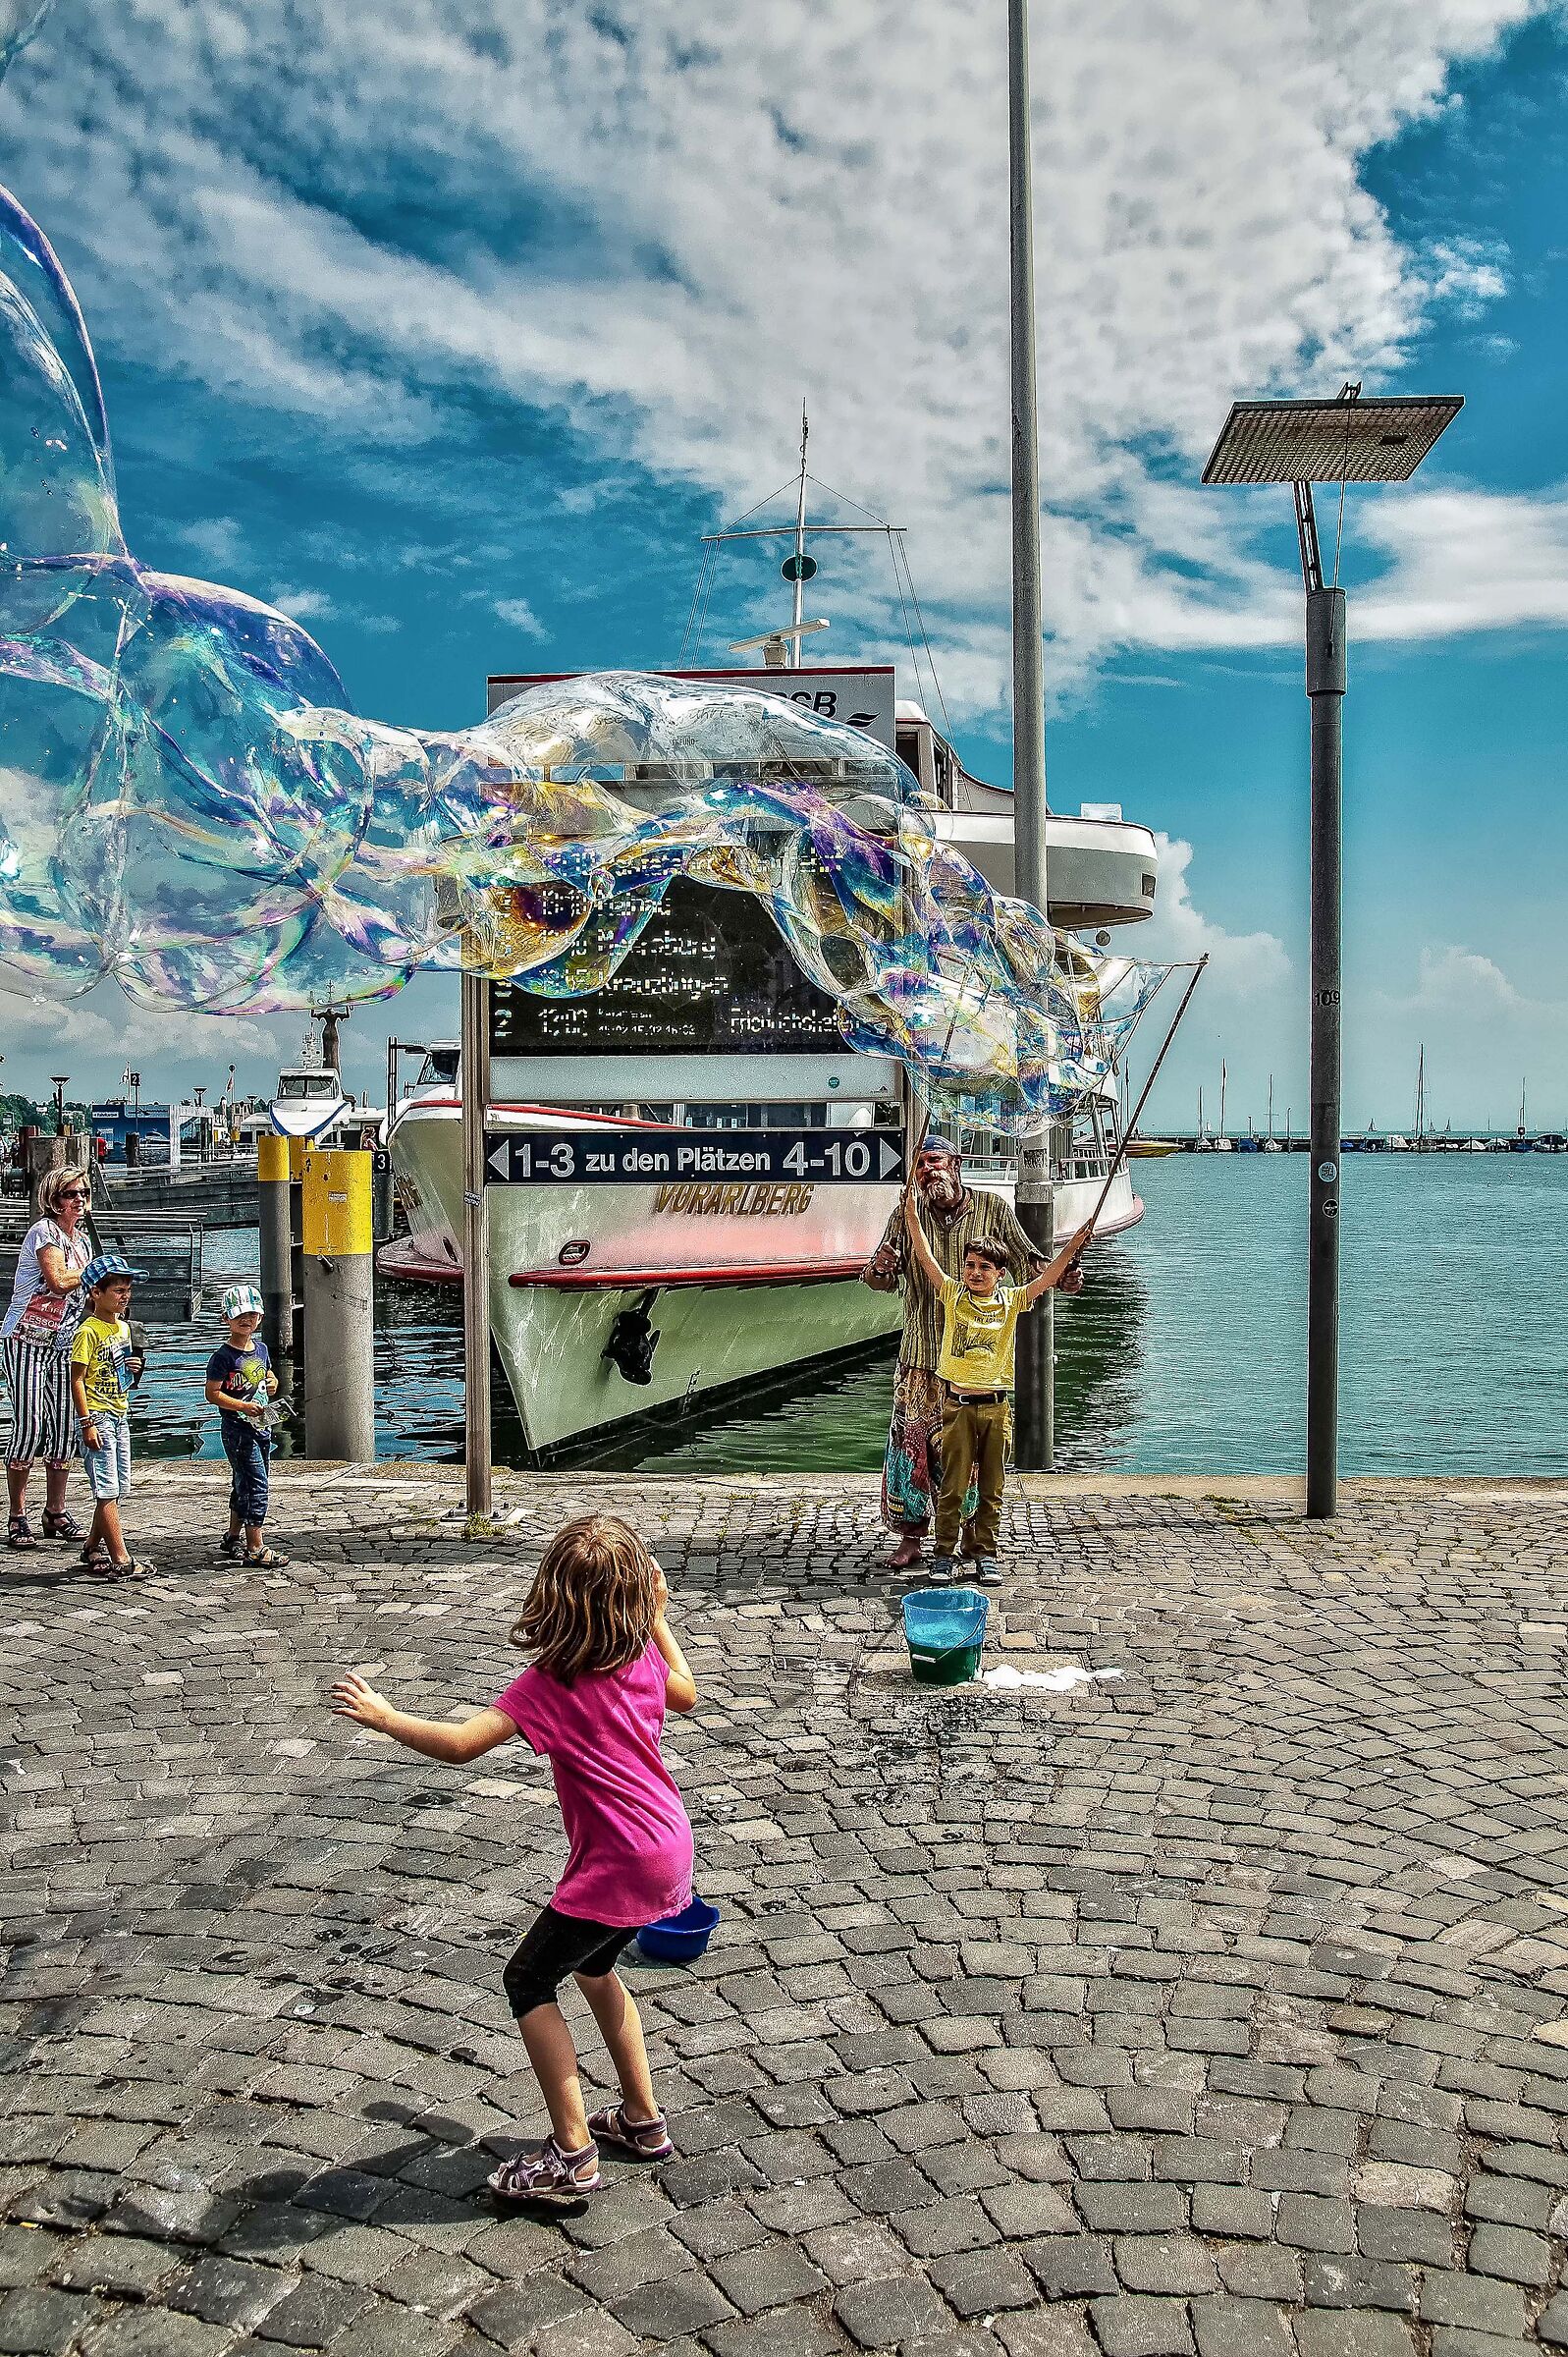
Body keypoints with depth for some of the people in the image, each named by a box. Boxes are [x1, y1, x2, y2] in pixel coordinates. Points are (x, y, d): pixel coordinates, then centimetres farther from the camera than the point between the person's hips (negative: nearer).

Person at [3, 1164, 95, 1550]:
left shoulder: (83, 1241, 14)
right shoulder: (44, 1231, -10)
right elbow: (58, 1281, -23)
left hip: (62, 1344, 7)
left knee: (64, 1427, 5)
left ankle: (56, 1513, 16)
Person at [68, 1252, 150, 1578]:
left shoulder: (123, 1327, 12)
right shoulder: (88, 1331, -13)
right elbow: (77, 1379, -15)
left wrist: (132, 1370, 4)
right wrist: (87, 1424, -20)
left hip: (120, 1416, 9)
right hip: (97, 1417, -9)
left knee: (118, 1489, 12)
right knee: (107, 1490, -7)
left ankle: (92, 1549, 24)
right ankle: (121, 1560, -8)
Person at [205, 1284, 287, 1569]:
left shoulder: (261, 1348, 10)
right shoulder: (223, 1357, -13)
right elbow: (212, 1394, -15)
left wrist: (272, 1383, 4)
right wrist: (243, 1406, -23)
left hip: (260, 1426, 8)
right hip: (237, 1429, -8)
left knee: (243, 1486, 18)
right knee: (255, 1486, -11)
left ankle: (233, 1538, 32)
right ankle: (256, 1550, -9)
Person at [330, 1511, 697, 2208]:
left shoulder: (550, 1682, -20)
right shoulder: (643, 1656, -1)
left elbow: (460, 1744, -26)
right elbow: (685, 1695, 22)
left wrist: (381, 1715, -13)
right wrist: (657, 1619, 24)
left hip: (617, 1866, -8)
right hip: (668, 1846, 8)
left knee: (529, 1981, 8)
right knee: (593, 1965, 27)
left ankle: (572, 2156, 10)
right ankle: (643, 2120, 37)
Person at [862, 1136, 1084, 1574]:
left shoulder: (992, 1207, 1)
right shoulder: (906, 1214, 3)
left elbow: (1025, 1261, 7)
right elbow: (884, 1280, 1)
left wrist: (1061, 1276, -11)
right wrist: (879, 1269, -22)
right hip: (921, 1357, 1)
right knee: (911, 1443, -1)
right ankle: (911, 1538, 11)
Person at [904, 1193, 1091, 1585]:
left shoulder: (1011, 1300, 2)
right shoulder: (952, 1295, 1)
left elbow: (1049, 1277, -6)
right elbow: (926, 1258, -7)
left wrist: (1074, 1244, -18)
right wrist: (912, 1216, -14)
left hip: (996, 1405, 1)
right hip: (957, 1404, -1)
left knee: (991, 1488, 9)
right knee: (952, 1486, 3)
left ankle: (986, 1555, 20)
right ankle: (944, 1554, 13)